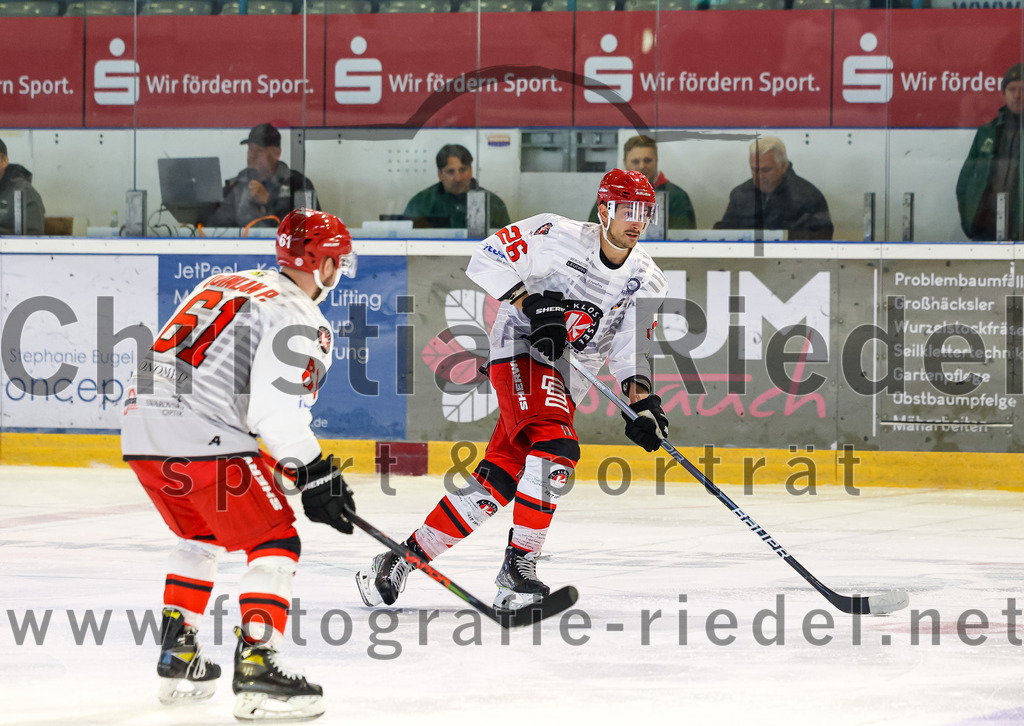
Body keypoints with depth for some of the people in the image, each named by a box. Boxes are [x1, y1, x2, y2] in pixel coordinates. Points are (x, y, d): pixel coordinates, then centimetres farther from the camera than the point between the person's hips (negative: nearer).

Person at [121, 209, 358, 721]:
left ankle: (177, 659, 28)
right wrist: (314, 474, -7)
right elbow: (276, 411, -17)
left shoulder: (224, 284, 22)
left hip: (142, 428, 8)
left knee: (200, 534, 29)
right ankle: (256, 667, -14)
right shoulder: (298, 320, -5)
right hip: (203, 440, -8)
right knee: (275, 541, -1)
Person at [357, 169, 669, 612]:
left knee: (497, 478, -3)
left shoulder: (648, 284, 4)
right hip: (520, 350, -6)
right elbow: (486, 260, -9)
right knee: (555, 447, -29)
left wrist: (643, 401, -15)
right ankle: (518, 566, -24)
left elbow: (632, 351, 3)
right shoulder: (557, 236, -10)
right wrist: (530, 303, -20)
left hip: (565, 383, 6)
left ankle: (409, 554, 8)